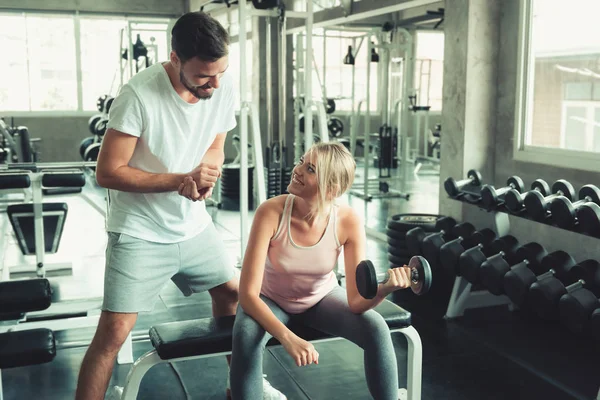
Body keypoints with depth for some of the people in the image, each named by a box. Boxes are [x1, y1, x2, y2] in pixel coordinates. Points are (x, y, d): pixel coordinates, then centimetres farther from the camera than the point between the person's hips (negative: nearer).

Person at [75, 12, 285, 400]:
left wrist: (205, 176, -16)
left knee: (232, 293, 17)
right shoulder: (139, 95, -24)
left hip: (194, 226, 6)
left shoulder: (223, 85, -7)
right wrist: (181, 180, -25)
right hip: (140, 235, -6)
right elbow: (108, 172, -19)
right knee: (113, 333, -9)